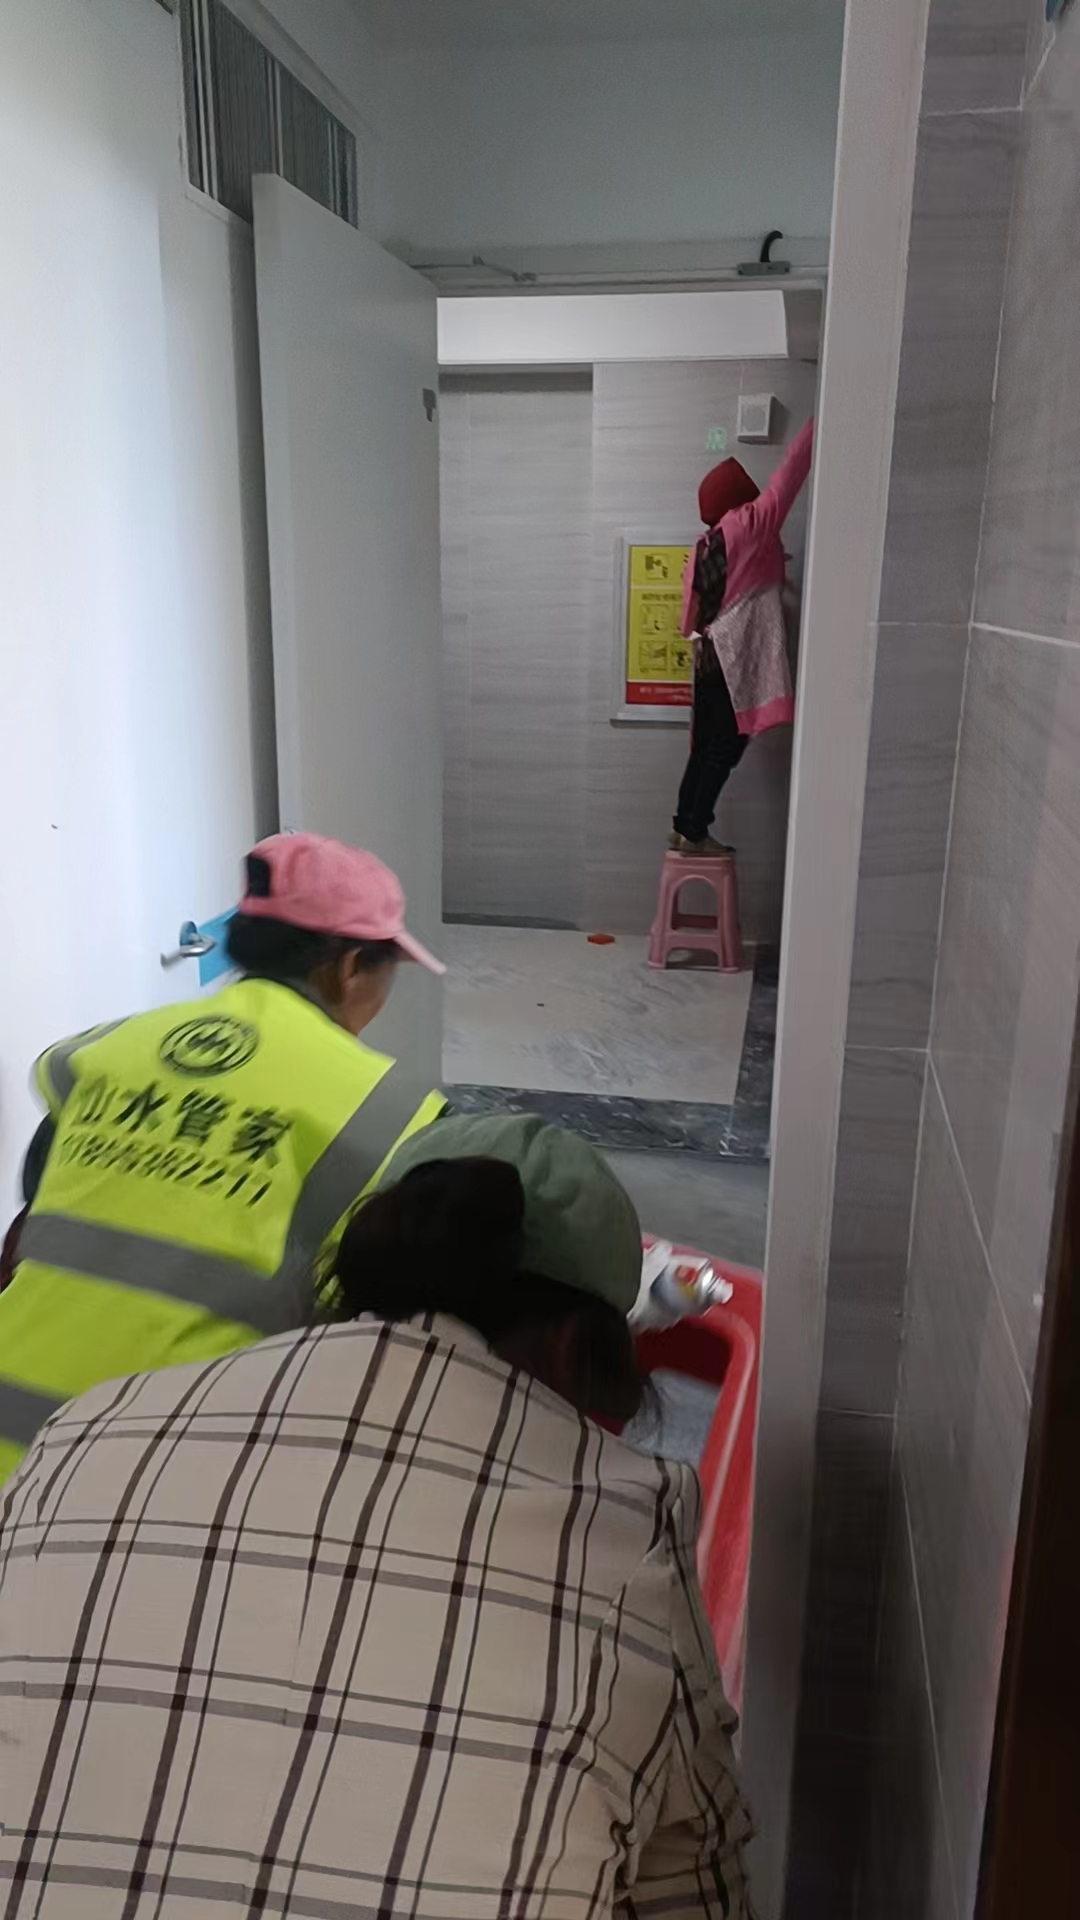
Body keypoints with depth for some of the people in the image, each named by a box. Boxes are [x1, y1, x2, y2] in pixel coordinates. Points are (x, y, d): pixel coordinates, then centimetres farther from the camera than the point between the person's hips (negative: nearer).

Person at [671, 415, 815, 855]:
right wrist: (817, 423, 1)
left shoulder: (703, 547, 12)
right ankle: (695, 832, 3)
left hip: (710, 658, 8)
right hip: (737, 658, -8)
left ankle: (683, 826, 19)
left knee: (706, 747, 14)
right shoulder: (750, 526, -8)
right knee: (725, 749, -1)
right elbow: (788, 475, -6)